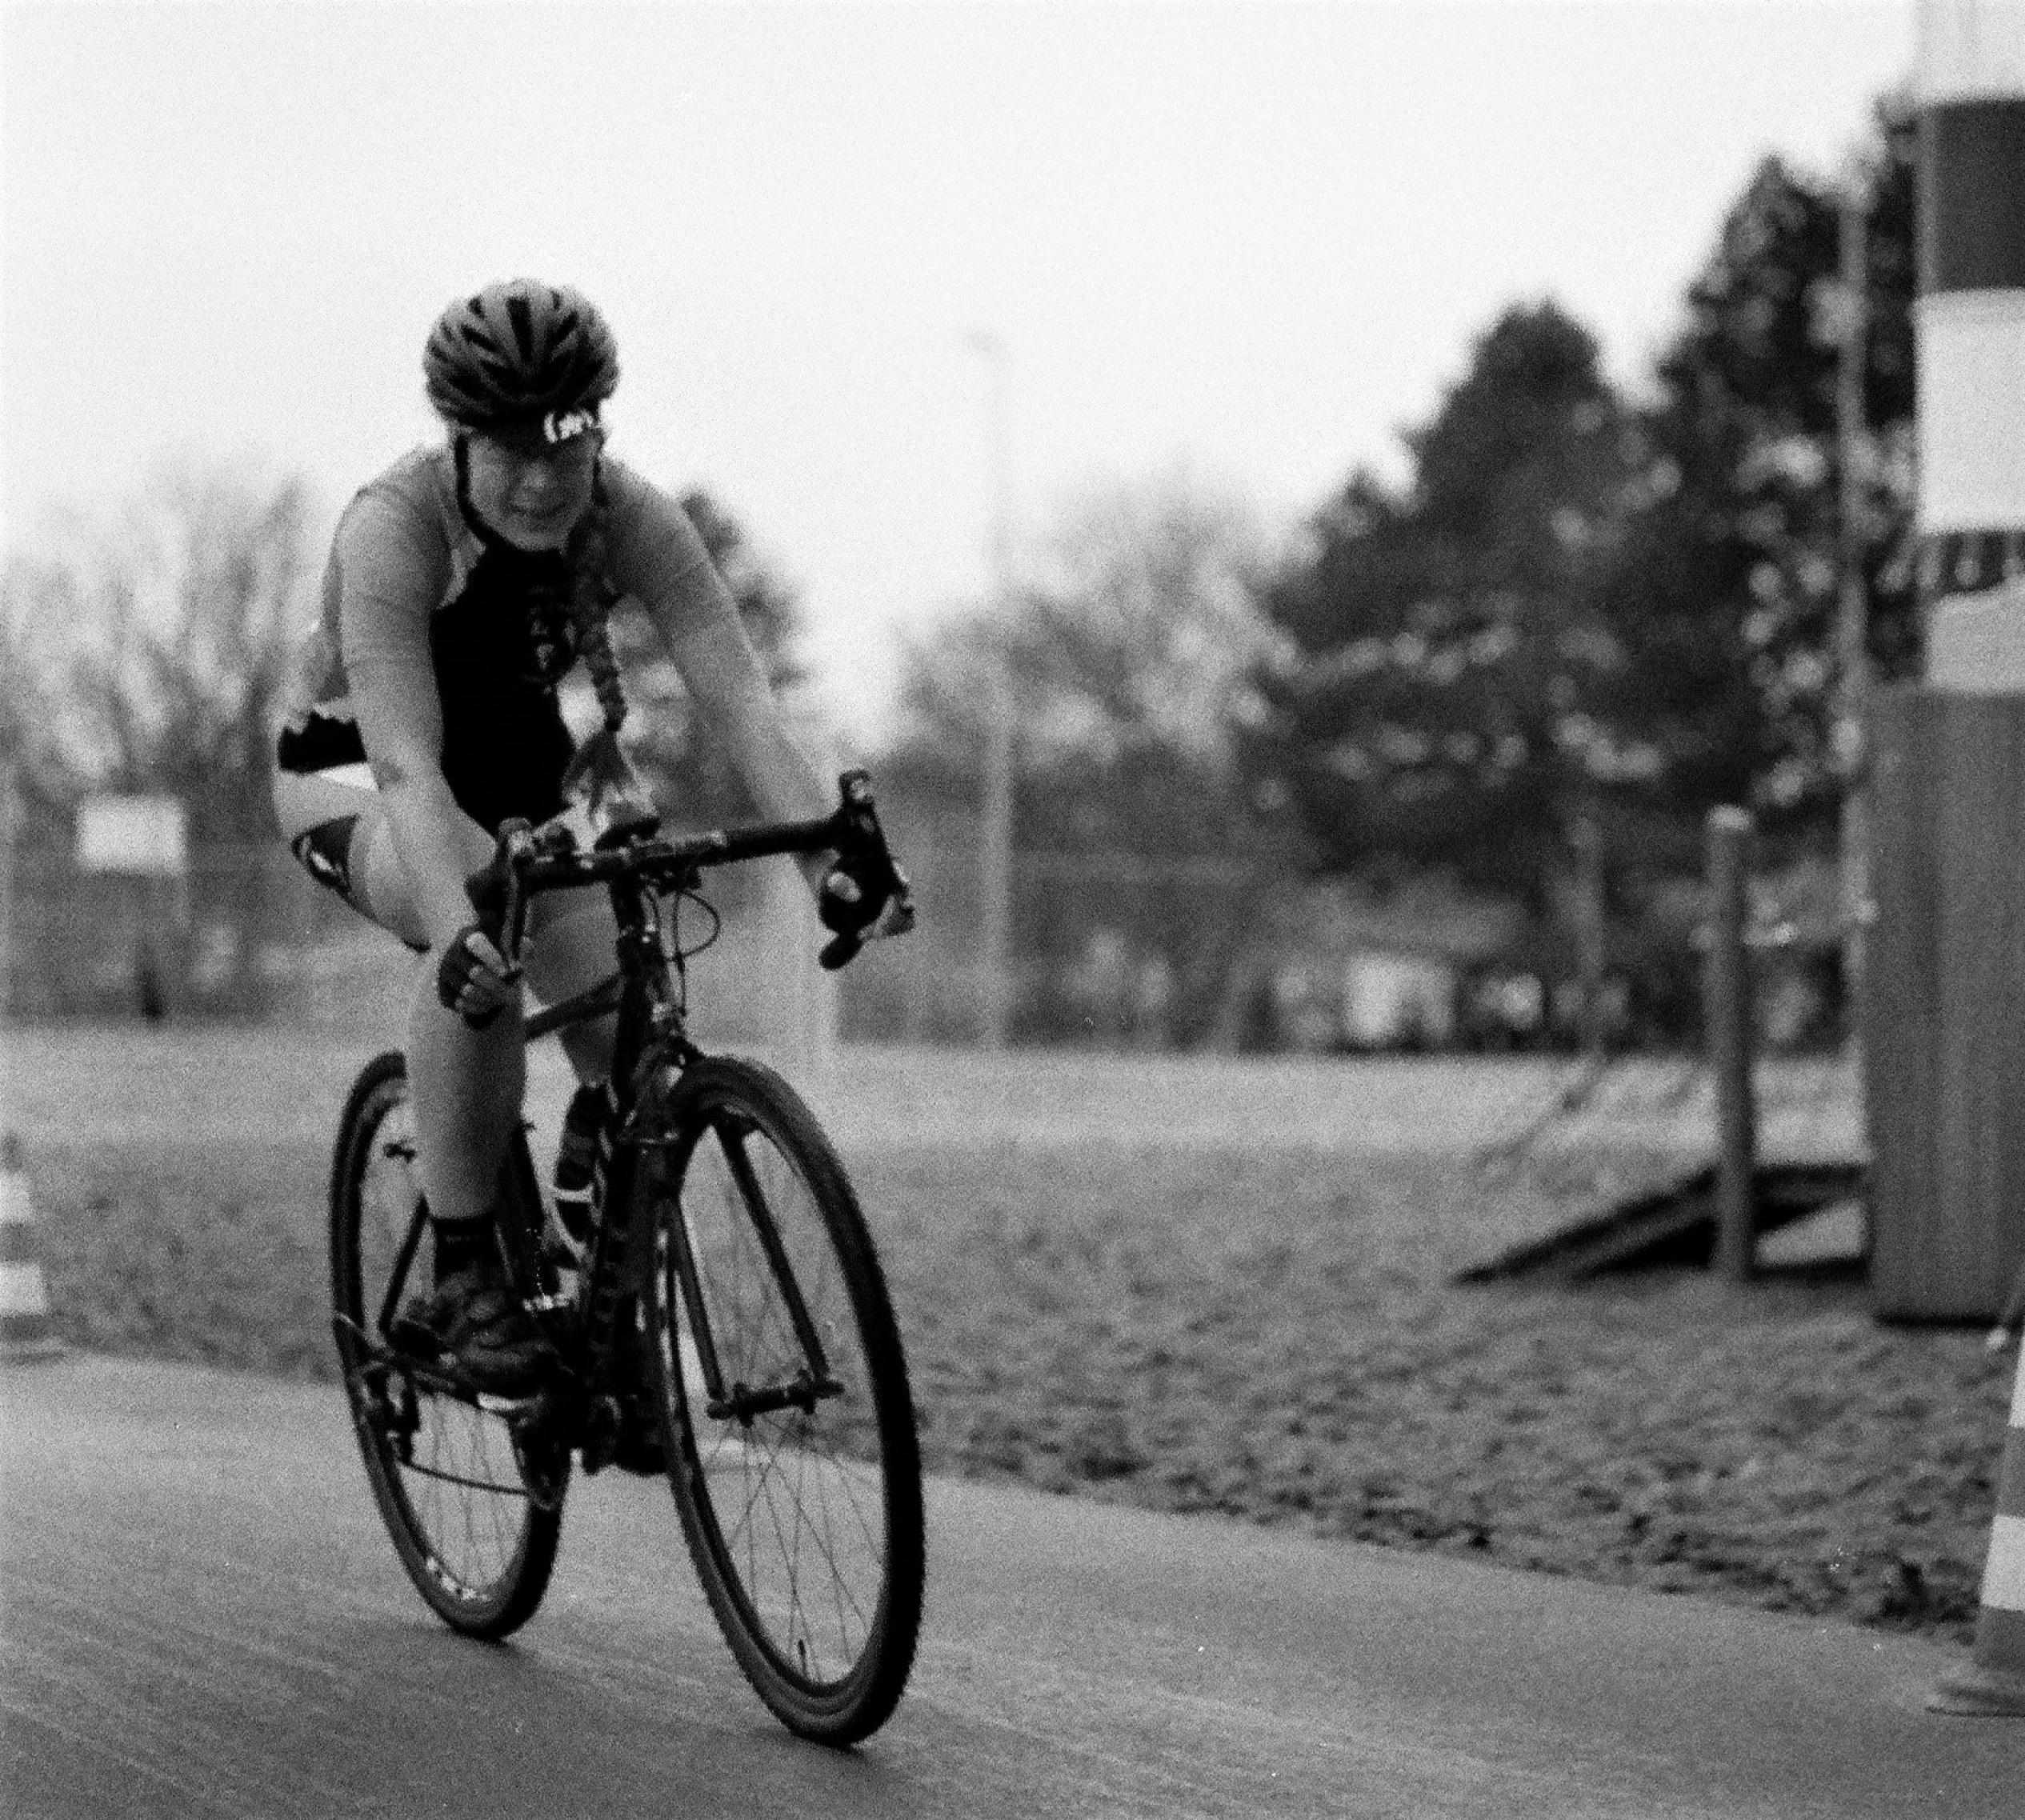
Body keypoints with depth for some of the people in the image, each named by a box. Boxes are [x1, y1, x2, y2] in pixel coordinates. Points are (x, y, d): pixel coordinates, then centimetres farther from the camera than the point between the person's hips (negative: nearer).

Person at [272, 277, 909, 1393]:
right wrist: (459, 927, -59)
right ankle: (464, 1278, -25)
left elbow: (738, 699, -31)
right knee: (486, 937, -37)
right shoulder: (394, 526, -33)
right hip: (351, 772, -4)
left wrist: (832, 858, -46)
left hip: (519, 762, 4)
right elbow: (407, 762, -43)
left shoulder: (632, 519, -23)